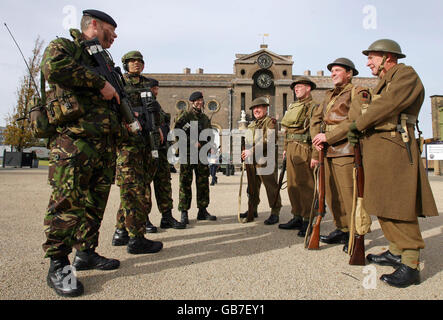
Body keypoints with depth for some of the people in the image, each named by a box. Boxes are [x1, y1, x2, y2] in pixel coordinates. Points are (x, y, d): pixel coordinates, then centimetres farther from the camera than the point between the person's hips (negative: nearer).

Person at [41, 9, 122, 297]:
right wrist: (100, 83, -14)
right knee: (67, 201, -9)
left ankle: (86, 253, 21)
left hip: (106, 143, 8)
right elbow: (53, 67, -18)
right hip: (74, 140, -8)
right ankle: (58, 266, 1)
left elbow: (119, 97, 36)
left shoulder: (106, 62, 29)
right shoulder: (64, 46, 6)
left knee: (96, 202, 9)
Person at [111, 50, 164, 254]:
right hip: (128, 140, -7)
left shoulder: (147, 84, 23)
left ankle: (121, 232, 19)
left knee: (138, 187, 9)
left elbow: (156, 110, 27)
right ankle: (136, 239, -7)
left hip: (147, 140, 7)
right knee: (134, 189, -10)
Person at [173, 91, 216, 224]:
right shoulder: (185, 115, -1)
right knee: (185, 183, -4)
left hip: (201, 154, 6)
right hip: (187, 153, -5)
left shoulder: (205, 118, 18)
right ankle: (184, 213, 2)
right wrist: (192, 142, -13)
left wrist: (200, 144, 2)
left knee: (203, 182, 6)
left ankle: (202, 211, 16)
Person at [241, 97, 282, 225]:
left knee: (271, 186, -4)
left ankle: (275, 213, 3)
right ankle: (252, 210, 26)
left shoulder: (270, 122, -3)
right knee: (252, 187, 14)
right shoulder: (251, 125, 21)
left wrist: (252, 151, -20)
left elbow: (270, 141, -16)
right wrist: (244, 152, 8)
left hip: (266, 160, -7)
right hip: (251, 161, 8)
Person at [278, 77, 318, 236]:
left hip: (304, 150, -8)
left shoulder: (313, 107, -4)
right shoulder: (292, 107, 20)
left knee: (306, 185, -6)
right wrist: (286, 149, 19)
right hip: (292, 150, 8)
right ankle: (297, 218, 19)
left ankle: (308, 222, 1)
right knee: (292, 185, 10)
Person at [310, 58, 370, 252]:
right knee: (331, 192, 10)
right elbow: (315, 119, 17)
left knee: (349, 192, -6)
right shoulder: (330, 96, 22)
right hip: (327, 151, 8)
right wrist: (317, 140, -1)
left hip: (345, 150, -8)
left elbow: (355, 121, -15)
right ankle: (342, 230, 23)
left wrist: (328, 137, -17)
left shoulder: (358, 93, -1)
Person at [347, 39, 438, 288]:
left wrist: (358, 125, -10)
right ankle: (396, 253, 23)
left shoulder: (405, 74, -2)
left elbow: (389, 104, -16)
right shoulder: (384, 83, 25)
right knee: (383, 205, 12)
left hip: (394, 147, -9)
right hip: (376, 150, 9)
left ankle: (411, 266, -3)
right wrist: (360, 132, 2)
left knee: (399, 206, -9)